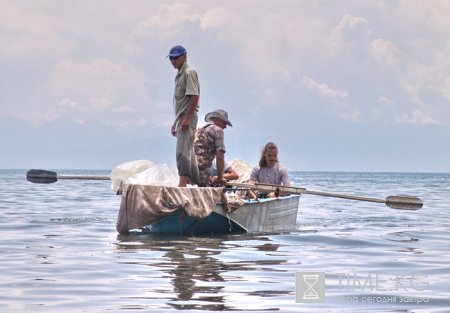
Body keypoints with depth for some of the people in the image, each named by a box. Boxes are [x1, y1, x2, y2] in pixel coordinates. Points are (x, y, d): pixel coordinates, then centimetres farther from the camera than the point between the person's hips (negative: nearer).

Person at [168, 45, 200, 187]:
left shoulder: (189, 73, -8)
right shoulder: (179, 75, 21)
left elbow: (195, 96, -18)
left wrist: (186, 118, -23)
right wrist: (176, 122, 22)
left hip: (188, 118, -10)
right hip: (182, 119, 10)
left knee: (183, 151, -16)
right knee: (188, 153, 11)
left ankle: (183, 183, -21)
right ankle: (196, 182, 15)